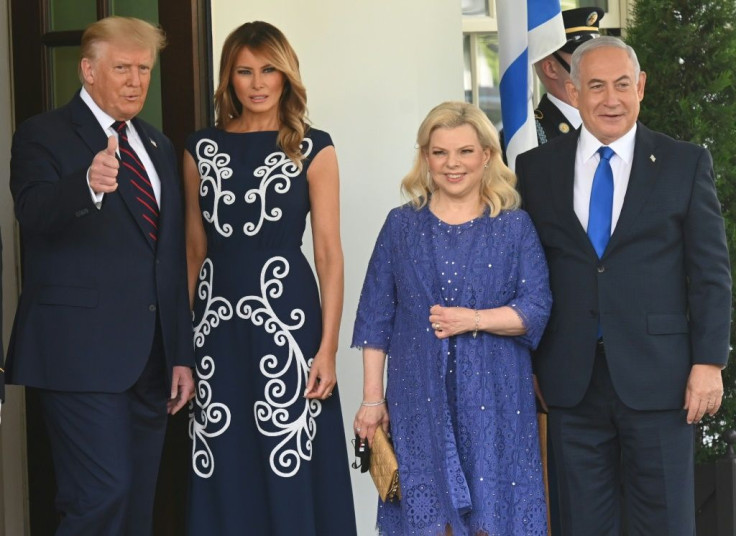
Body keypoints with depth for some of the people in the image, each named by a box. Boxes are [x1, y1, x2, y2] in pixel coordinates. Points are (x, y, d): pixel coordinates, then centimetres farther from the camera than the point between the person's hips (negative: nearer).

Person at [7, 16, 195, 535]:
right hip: (83, 355, -7)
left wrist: (182, 354, 16)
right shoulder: (44, 136, -2)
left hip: (151, 358, 7)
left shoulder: (159, 146, 18)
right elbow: (33, 214, -23)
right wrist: (88, 184, -43)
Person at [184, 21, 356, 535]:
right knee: (223, 469, 6)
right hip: (216, 318, 3)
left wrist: (328, 348, -9)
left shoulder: (312, 148, 2)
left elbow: (329, 253, -1)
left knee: (289, 468, -3)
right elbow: (194, 250, 12)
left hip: (286, 311, -3)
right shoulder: (202, 149, 10)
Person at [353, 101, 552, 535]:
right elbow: (377, 317, 5)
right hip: (420, 399, 1)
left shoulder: (515, 227, 4)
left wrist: (473, 319, -17)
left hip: (495, 399, -1)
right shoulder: (402, 225, 6)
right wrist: (372, 399, 1)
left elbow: (536, 308, -3)